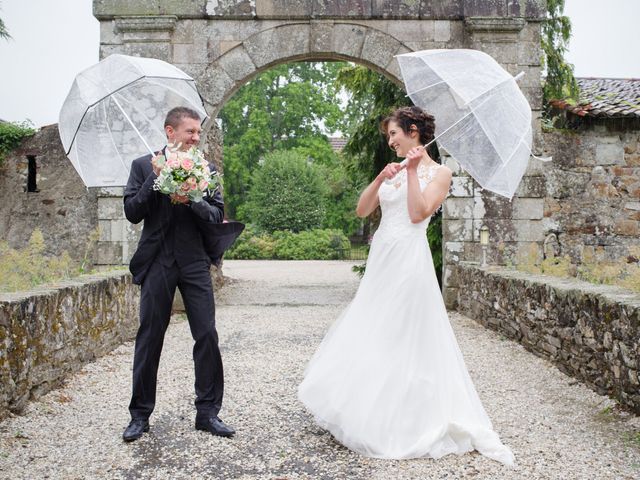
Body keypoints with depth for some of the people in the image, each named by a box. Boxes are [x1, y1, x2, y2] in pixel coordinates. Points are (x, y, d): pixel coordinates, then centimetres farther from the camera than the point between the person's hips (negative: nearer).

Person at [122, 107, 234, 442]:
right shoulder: (143, 166, 5)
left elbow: (217, 216, 2)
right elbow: (132, 213, -3)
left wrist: (191, 199, -15)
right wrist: (155, 178, -13)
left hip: (194, 262, 1)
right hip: (157, 263, -1)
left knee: (207, 336, -1)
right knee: (149, 338, 5)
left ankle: (207, 411, 11)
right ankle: (140, 414, 18)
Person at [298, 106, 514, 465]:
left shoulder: (438, 172, -2)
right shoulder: (393, 170, 15)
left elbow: (419, 213, -16)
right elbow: (362, 210, 7)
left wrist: (413, 171, -13)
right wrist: (381, 178, -5)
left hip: (408, 259, -7)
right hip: (381, 258, 7)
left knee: (402, 341, -2)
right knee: (372, 337, 10)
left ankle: (404, 426, 12)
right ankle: (373, 416, 23)